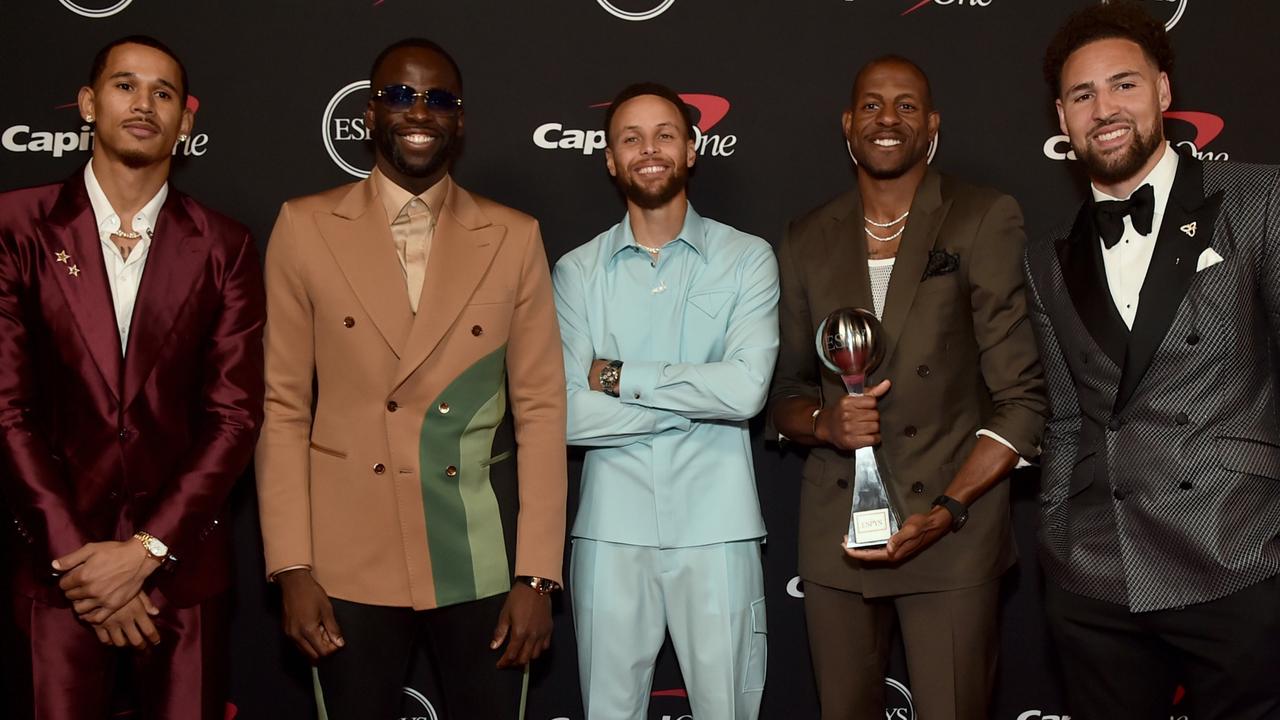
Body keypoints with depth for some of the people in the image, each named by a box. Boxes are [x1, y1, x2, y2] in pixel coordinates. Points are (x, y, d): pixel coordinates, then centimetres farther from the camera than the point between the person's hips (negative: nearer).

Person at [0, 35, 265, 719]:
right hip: (58, 560, -1)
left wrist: (145, 550, -10)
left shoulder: (225, 247, 2)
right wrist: (77, 554, -9)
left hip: (182, 561, 1)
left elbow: (234, 414, -2)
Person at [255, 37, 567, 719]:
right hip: (351, 561, 0)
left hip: (482, 562, 1)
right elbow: (284, 407, 0)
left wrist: (536, 575, -5)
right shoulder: (306, 227, 1)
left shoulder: (514, 237, 1)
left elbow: (541, 408, 0)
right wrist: (291, 567, -5)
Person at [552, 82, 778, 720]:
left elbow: (746, 388, -14)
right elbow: (567, 414, -8)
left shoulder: (747, 258, 1)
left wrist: (620, 376, -9)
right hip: (611, 528, 1)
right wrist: (699, 397, -9)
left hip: (715, 528, -1)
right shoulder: (577, 271, 4)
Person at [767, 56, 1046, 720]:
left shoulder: (985, 222, -2)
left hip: (952, 533, -3)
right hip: (833, 533, 3)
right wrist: (823, 422, -8)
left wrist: (949, 511, -15)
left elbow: (1022, 396, -6)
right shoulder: (806, 242, 9)